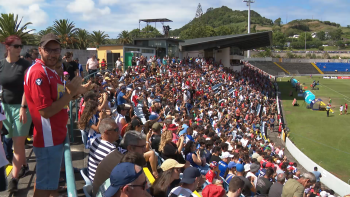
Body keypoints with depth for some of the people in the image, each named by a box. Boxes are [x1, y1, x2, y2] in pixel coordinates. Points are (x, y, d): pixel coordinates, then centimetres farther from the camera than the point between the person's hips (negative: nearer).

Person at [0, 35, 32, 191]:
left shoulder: (25, 65, -7)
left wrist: (23, 107, -17)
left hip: (21, 107, -3)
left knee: (18, 143, -2)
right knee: (16, 141, 13)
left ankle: (14, 178, 3)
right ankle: (24, 166, 32)